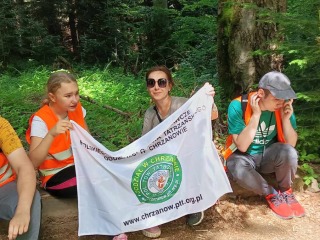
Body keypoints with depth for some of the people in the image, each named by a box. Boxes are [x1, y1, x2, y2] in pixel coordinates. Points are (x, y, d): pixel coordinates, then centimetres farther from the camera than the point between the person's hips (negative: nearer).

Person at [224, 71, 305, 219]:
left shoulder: (284, 106, -13)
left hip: (269, 156, 3)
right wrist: (256, 115, -34)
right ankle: (271, 194, -7)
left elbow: (291, 144, -9)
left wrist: (286, 119, -25)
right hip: (245, 157, -2)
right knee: (237, 169, -36)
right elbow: (242, 146, -28)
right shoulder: (238, 106, -24)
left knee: (288, 152, -30)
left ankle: (285, 192, 0)